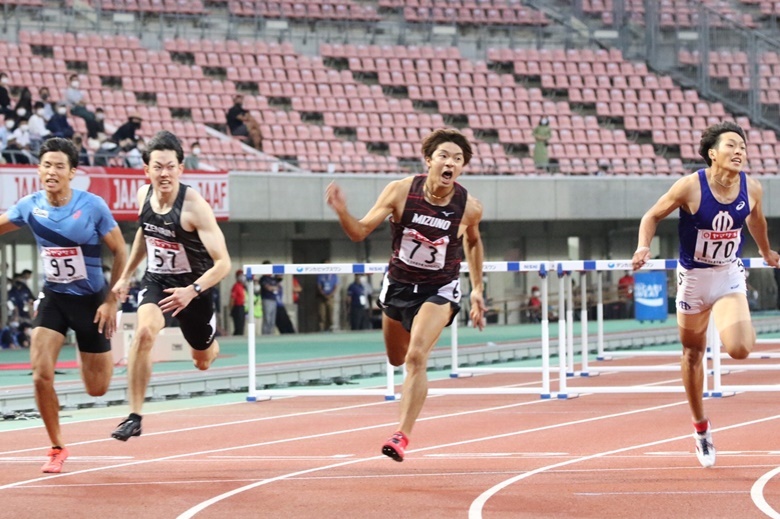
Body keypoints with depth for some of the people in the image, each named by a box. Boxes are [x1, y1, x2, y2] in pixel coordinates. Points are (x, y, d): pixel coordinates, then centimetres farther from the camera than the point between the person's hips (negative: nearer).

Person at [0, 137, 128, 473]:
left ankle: (105, 356, 43)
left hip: (90, 300, -2)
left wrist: (111, 301, -10)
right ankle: (57, 447, 4)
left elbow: (120, 252, -8)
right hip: (53, 297, 2)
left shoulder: (93, 206, -17)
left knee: (97, 389, 5)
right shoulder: (30, 207, -8)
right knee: (41, 374, -16)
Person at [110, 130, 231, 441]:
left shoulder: (194, 206, -29)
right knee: (144, 332, -29)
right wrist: (126, 275, 15)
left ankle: (212, 348, 59)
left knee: (203, 362, 17)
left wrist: (192, 291, -45)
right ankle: (134, 417, -24)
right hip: (157, 279, 2)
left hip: (193, 287, -2)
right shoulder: (144, 195, -11)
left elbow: (223, 263, -31)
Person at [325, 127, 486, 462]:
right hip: (398, 284, 3)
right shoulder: (401, 191, -18)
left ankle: (402, 435, -21)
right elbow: (360, 232, -14)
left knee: (416, 357, -24)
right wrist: (341, 211, -35)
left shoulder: (469, 207, -16)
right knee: (397, 359, 23)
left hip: (439, 290, -3)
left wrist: (477, 289, 9)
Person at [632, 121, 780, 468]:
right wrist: (643, 246, -25)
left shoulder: (751, 189, -10)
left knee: (739, 349, -22)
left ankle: (739, 330, 16)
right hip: (694, 277, -1)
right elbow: (652, 216, -8)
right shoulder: (691, 186, -20)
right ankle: (701, 429, 30)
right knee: (693, 354, 12)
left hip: (730, 276, 1)